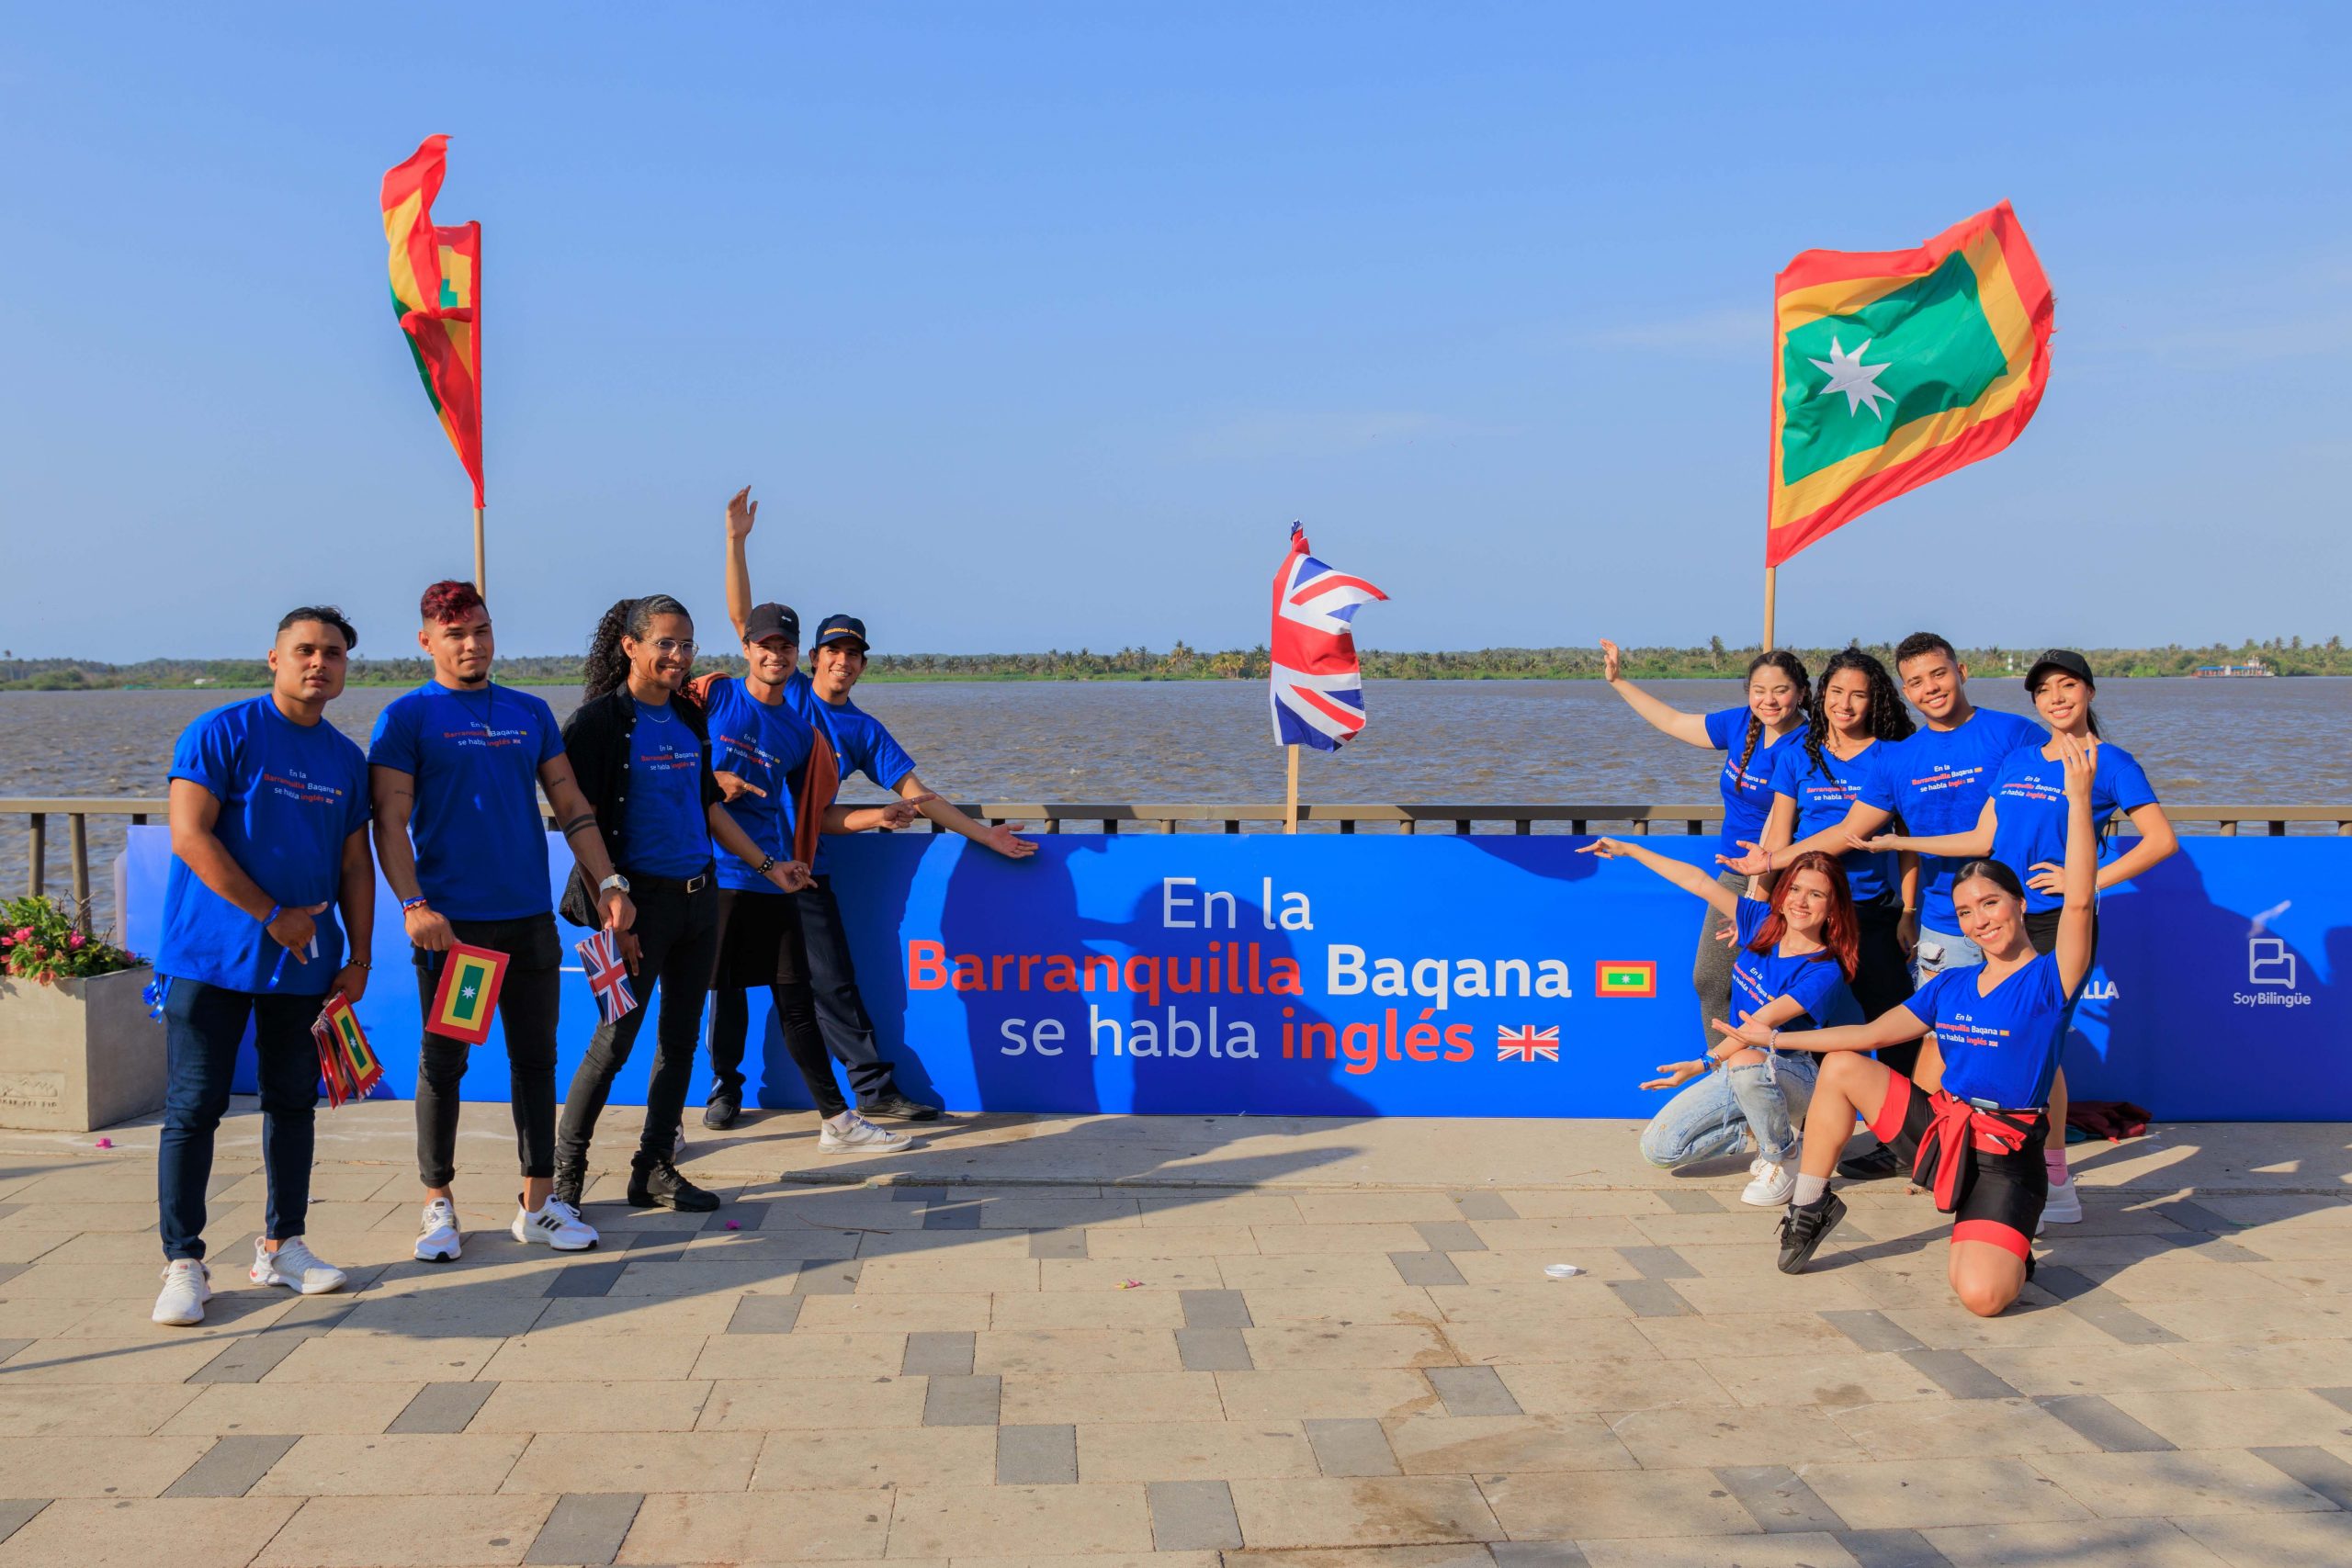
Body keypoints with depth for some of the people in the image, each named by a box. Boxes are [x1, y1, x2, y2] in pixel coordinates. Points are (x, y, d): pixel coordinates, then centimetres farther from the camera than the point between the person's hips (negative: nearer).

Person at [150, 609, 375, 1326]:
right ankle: (183, 1263, 4)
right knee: (193, 1107, -4)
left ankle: (283, 1245, 23)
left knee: (293, 1100, 11)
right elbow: (189, 836, -14)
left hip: (305, 959, 5)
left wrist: (359, 957, 8)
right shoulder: (222, 732, -6)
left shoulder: (347, 760, 10)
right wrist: (273, 915, -14)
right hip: (212, 955, -5)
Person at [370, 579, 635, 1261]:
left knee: (536, 1057, 8)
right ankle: (439, 1205, 17)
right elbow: (389, 822, -7)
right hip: (450, 922, -4)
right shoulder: (408, 717, 0)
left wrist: (608, 883, 2)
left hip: (530, 917, 4)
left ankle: (538, 1202, 17)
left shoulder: (530, 712, 12)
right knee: (443, 1063, 4)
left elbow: (570, 806, 12)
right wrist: (413, 906, -19)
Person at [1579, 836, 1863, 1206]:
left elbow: (1758, 1025, -26)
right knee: (1658, 1148, -6)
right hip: (1740, 1070, 6)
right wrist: (1628, 850, 0)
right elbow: (1699, 883, 0)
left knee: (1746, 1062, -42)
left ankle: (1782, 1162, -15)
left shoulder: (1824, 972, -20)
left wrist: (1702, 1065, -32)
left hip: (1795, 1076, -6)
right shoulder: (1763, 921, -3)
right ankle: (1761, 1123, 13)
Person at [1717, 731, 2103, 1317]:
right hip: (1939, 1128, 6)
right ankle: (1811, 1204, 15)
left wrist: (2078, 797, -31)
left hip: (2003, 1160, -6)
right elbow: (1873, 1033, 12)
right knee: (1840, 1068, -1)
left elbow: (2078, 902, -24)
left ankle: (2008, 1254, 11)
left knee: (1981, 1296, -28)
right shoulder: (1950, 985, 10)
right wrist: (1766, 1037, 10)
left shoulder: (2048, 980, -8)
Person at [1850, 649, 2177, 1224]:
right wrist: (1897, 842, 12)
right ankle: (2051, 1182, 15)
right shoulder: (2017, 760, 16)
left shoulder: (2110, 762, -1)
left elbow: (2162, 840, -6)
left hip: (2059, 922, -6)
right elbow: (1982, 839, 16)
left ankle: (2053, 1186, 1)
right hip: (2006, 919, 6)